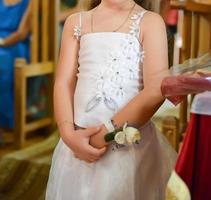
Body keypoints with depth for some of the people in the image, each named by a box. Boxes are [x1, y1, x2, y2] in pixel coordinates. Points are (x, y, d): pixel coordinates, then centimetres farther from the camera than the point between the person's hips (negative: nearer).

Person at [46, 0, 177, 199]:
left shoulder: (150, 21, -2)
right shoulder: (75, 22, 9)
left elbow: (156, 91, -11)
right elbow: (64, 84, 3)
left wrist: (105, 134, -14)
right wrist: (69, 135, -12)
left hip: (131, 144, -3)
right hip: (79, 141, 3)